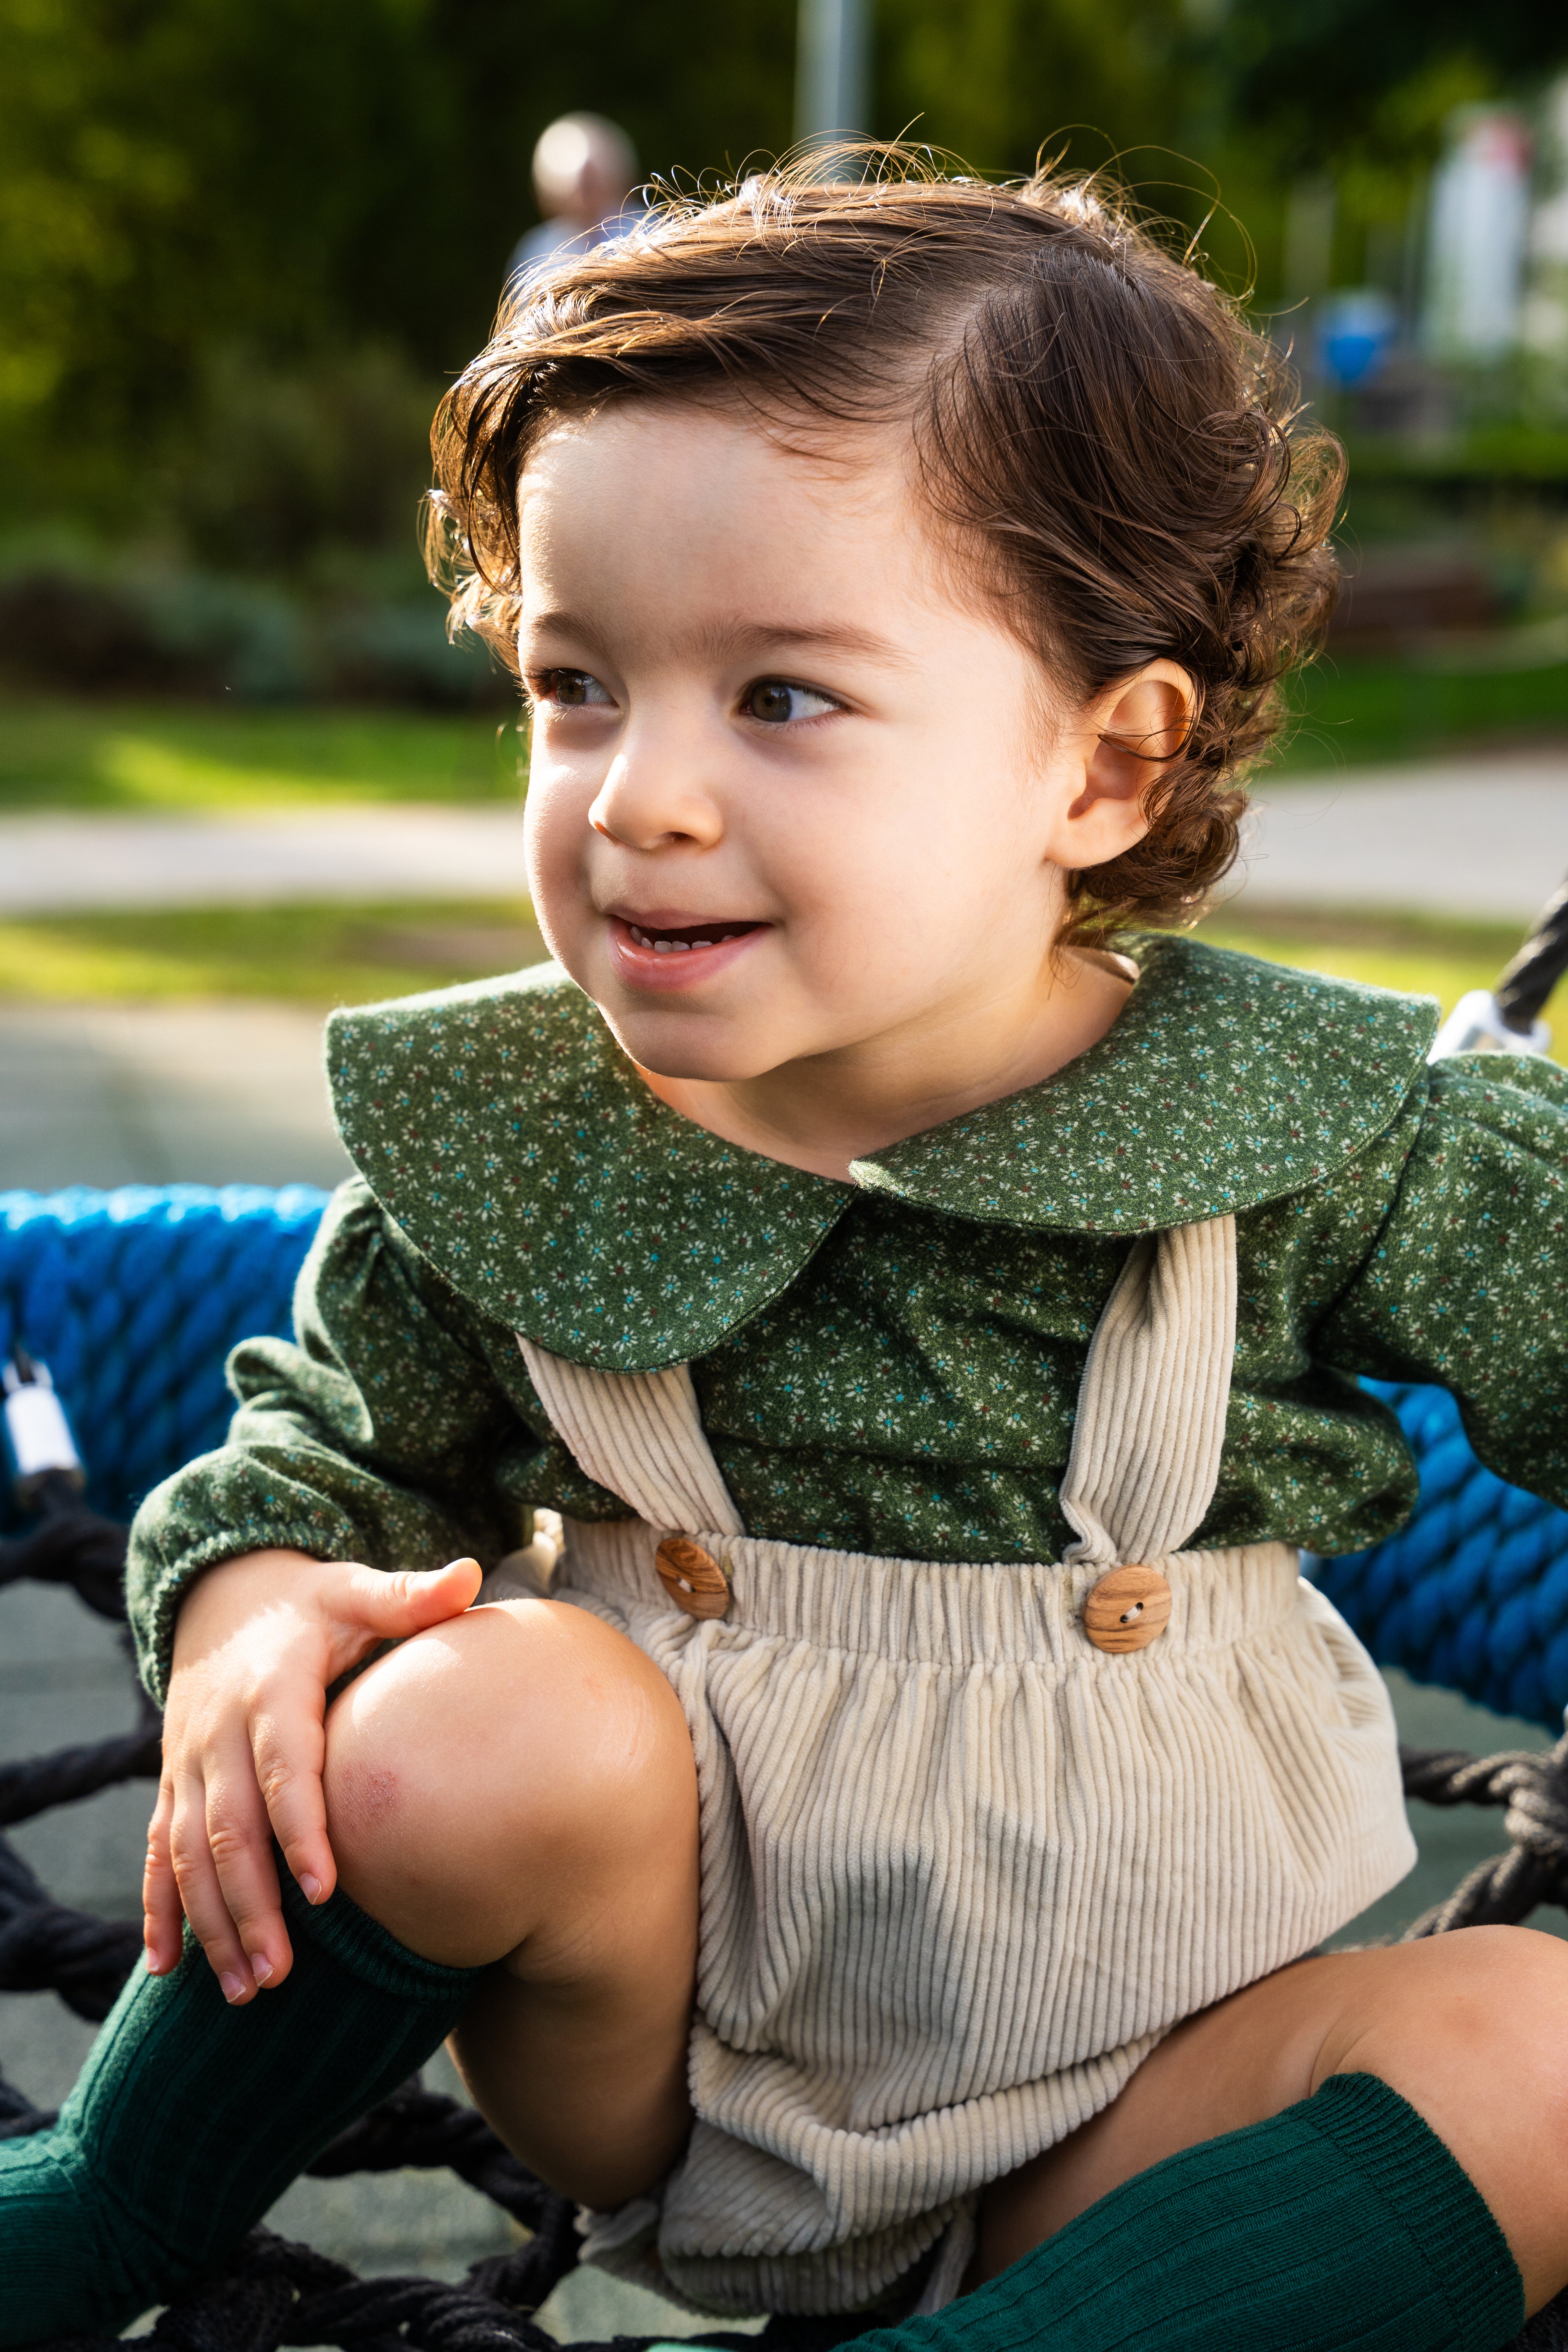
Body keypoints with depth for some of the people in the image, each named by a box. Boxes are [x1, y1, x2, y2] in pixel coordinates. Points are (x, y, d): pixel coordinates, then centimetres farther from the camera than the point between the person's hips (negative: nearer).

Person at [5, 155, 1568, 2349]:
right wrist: (252, 1603, -17)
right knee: (484, 1725, -29)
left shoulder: (1334, 1132, -14)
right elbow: (331, 1435, 5)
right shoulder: (498, 1139, -9)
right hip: (652, 2045, 1)